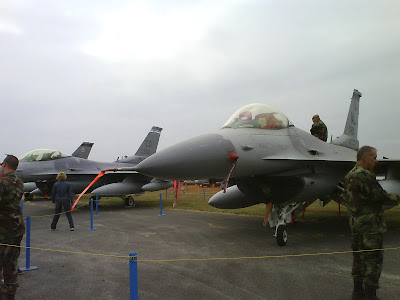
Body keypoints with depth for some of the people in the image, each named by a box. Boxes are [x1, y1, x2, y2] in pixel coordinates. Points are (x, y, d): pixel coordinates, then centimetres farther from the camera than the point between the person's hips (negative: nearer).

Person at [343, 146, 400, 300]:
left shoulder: (349, 175, 12)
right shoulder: (365, 175, -19)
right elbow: (379, 196, -18)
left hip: (355, 222, 10)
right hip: (370, 223, -10)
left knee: (358, 256, 17)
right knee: (374, 259, 0)